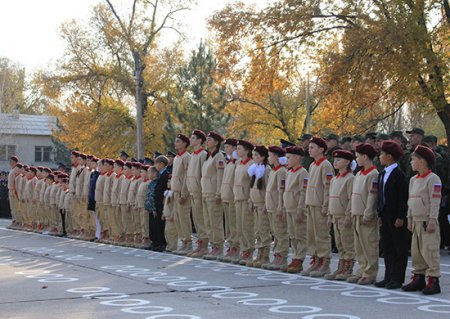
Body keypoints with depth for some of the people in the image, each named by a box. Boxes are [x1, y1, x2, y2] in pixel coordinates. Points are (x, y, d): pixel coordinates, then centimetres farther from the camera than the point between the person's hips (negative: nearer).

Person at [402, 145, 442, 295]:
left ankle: (433, 281, -2)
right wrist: (410, 219, 17)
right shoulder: (413, 180, 15)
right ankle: (418, 278, 19)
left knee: (429, 251, -7)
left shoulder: (433, 179, -10)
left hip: (428, 222, -8)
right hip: (416, 221, 8)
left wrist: (432, 221, -18)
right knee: (416, 251, 11)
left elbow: (435, 202, -14)